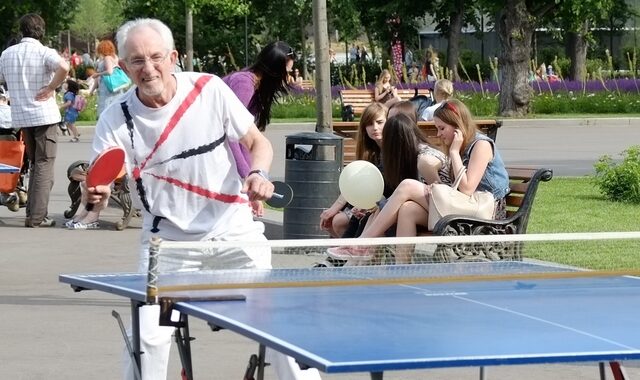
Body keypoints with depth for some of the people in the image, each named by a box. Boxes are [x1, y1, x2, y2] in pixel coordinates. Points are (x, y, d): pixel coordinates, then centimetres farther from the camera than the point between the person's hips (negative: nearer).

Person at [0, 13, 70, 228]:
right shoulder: (44, 53, -10)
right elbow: (64, 67, -29)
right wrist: (51, 88, -16)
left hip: (20, 117, 5)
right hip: (44, 115, -5)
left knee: (35, 164, 19)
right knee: (44, 166, -1)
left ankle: (32, 212, 18)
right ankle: (38, 217, -7)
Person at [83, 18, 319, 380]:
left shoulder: (210, 90, -11)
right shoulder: (116, 119, -11)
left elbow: (258, 142, -1)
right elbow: (100, 183, -14)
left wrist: (259, 174, -21)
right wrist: (97, 195, -37)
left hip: (232, 228, 0)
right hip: (168, 238, 0)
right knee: (148, 337, -9)